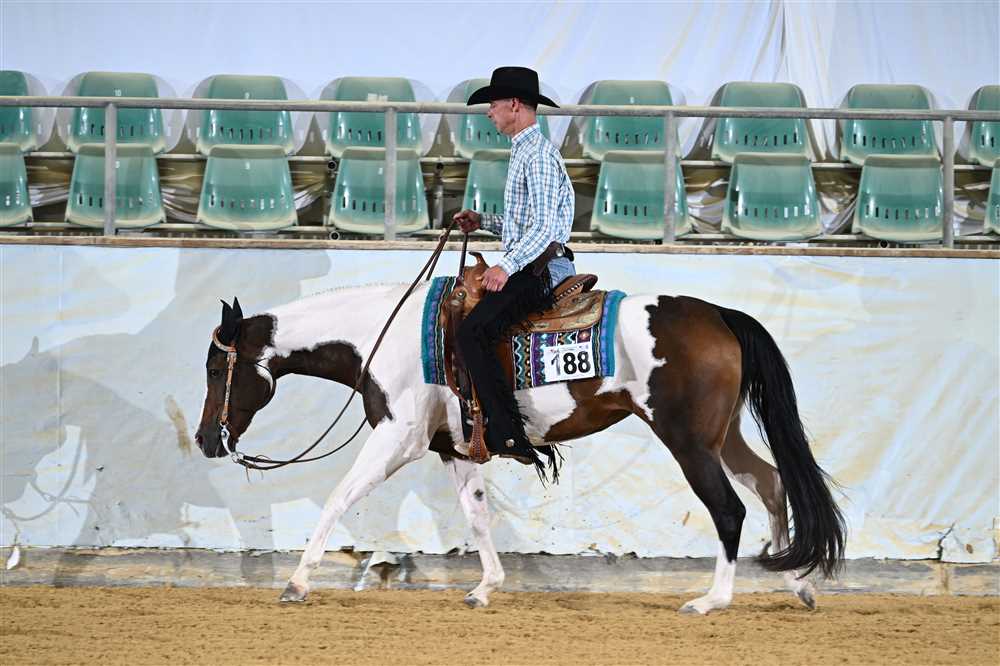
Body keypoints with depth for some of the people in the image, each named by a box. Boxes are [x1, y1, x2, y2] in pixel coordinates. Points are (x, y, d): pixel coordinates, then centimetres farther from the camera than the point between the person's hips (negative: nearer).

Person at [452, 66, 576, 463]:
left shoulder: (538, 154, -12)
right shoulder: (525, 151, 21)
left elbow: (545, 226, -22)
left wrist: (507, 266, -29)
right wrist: (483, 222, 16)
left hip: (539, 269, -11)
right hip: (530, 267, 11)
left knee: (473, 332, -23)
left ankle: (510, 440, -28)